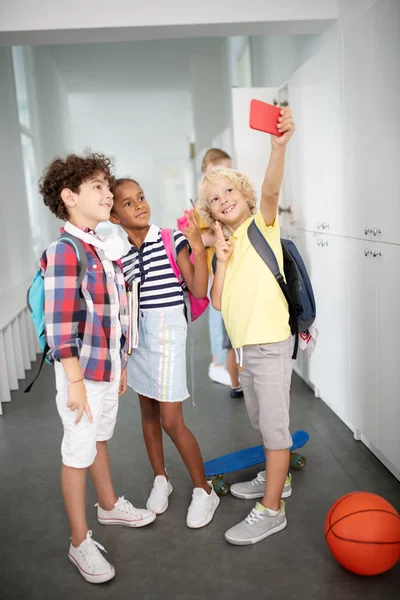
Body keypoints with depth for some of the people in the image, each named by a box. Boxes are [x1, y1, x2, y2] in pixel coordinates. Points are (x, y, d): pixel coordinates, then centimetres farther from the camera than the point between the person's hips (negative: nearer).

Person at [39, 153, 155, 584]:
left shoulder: (106, 250, 8)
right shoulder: (63, 251, -18)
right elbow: (59, 324, -20)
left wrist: (120, 366, 15)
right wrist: (75, 381, -20)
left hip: (110, 367, 8)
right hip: (82, 371, -8)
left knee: (100, 439, 25)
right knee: (78, 452, 6)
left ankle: (109, 506, 46)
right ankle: (80, 543, 23)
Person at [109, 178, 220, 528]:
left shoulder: (172, 240, -7)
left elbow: (198, 290, -9)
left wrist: (198, 248, -17)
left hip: (167, 331, -5)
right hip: (137, 333, 5)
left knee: (171, 420, -4)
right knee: (148, 410, 15)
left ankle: (204, 490, 15)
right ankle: (161, 479, 35)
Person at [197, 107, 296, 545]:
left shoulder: (262, 224, -5)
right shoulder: (225, 245, 11)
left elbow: (270, 189, -27)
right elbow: (218, 302, 2)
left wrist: (279, 146, -42)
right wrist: (222, 259, -7)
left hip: (270, 343, -7)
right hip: (244, 344, 8)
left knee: (273, 426, 2)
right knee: (260, 421, 22)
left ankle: (271, 510, 14)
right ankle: (276, 480, 42)